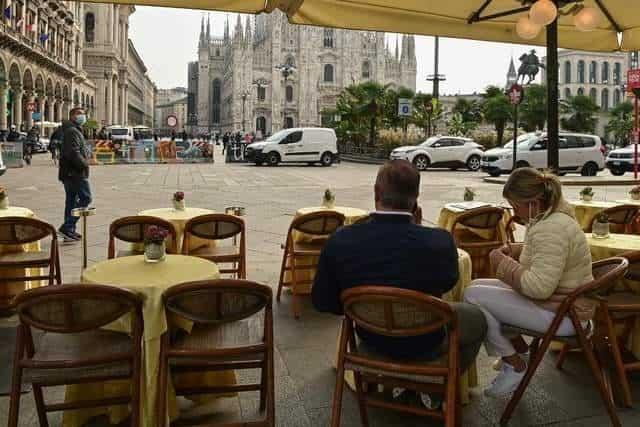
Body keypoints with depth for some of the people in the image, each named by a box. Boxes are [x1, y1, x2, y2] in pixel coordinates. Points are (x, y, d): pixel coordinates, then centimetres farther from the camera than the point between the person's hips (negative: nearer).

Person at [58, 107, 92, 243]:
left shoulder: (75, 131, 21)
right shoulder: (73, 131, -13)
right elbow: (74, 153, -24)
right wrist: (85, 164, -15)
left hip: (69, 173, 11)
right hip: (76, 173, -11)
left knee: (71, 201, 13)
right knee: (85, 198, -8)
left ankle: (69, 232, 19)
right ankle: (67, 227, -9)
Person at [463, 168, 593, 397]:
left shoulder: (550, 229, -28)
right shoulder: (553, 214, 4)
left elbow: (539, 287, -32)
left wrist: (503, 264, -19)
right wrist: (516, 250, 5)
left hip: (561, 314, -10)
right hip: (559, 301, 10)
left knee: (473, 295, -16)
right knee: (478, 285, 10)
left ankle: (515, 365, 0)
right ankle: (519, 352, 15)